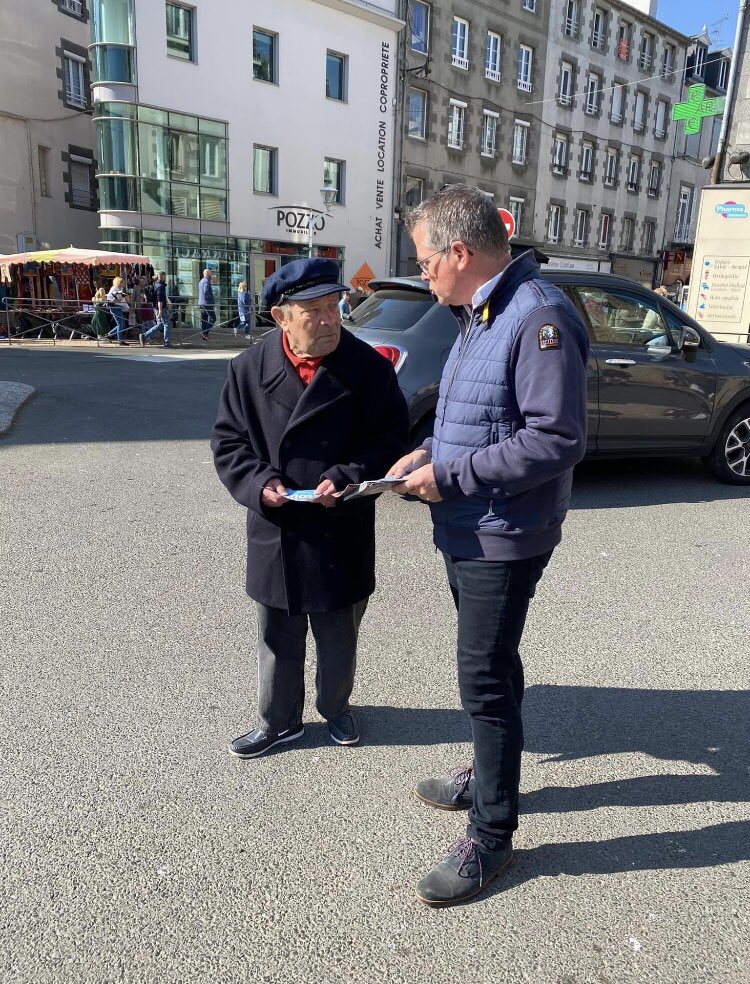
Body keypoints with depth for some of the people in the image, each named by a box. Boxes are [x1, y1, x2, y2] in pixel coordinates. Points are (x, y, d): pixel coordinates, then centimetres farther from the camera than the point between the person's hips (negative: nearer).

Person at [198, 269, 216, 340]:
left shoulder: (201, 281, 19)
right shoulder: (206, 281, -11)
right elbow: (206, 291, -23)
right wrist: (210, 299, -14)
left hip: (201, 303, 10)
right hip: (207, 303, -10)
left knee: (203, 319, 9)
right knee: (213, 318, -7)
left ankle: (204, 336, 8)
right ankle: (205, 332, -16)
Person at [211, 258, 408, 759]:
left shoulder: (370, 367, -8)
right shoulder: (250, 368, -3)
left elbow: (391, 439, -6)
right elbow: (228, 439, 2)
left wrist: (346, 479, -20)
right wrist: (258, 482, -15)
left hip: (344, 532, -1)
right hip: (275, 531, 1)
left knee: (339, 633, 17)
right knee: (278, 635, 16)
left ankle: (336, 706, 43)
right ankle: (278, 720, 37)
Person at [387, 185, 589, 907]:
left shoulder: (539, 318, -20)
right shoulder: (479, 315, 12)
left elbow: (557, 440, -27)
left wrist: (449, 476, -22)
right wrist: (429, 453, 5)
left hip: (503, 541, -10)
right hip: (466, 533, 10)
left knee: (485, 682, 0)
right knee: (487, 669, 22)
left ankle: (491, 835, 18)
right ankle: (488, 776, 42)